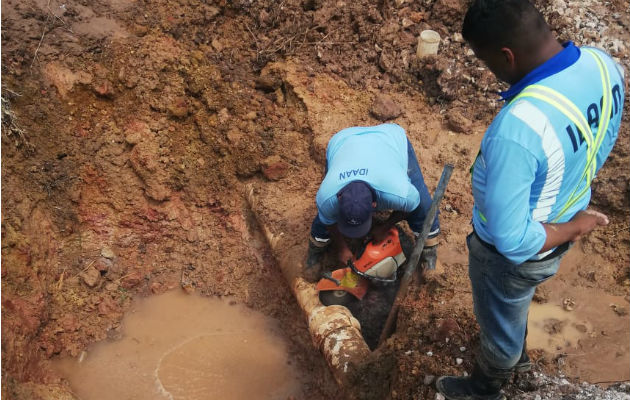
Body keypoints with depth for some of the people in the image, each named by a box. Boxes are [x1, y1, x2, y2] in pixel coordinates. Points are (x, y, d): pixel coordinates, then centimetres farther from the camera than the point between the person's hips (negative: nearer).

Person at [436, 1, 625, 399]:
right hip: (565, 216, 8)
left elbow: (510, 239, -35)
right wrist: (569, 204, 10)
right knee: (513, 305, 36)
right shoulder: (603, 64, -16)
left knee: (499, 321, 24)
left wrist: (572, 229, -18)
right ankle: (516, 353, 66)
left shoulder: (517, 128, -43)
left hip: (518, 249, -7)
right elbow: (601, 145, 3)